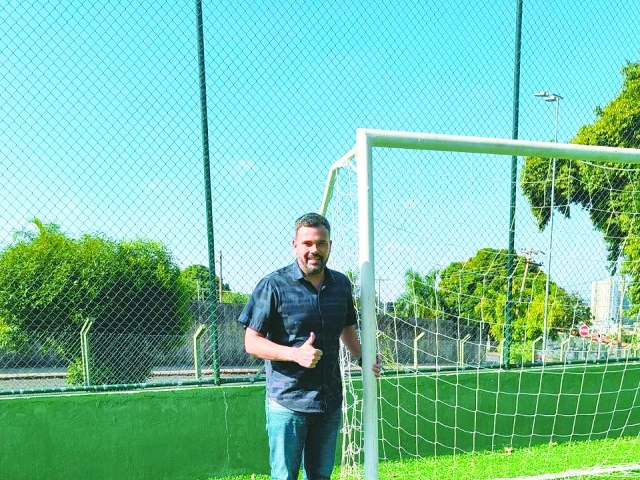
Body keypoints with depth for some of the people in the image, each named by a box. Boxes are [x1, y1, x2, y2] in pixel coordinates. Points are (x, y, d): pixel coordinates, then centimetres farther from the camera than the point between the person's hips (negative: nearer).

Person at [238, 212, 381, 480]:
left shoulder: (342, 284, 4)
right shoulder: (274, 285, -12)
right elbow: (252, 342, -11)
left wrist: (363, 357, 2)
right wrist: (295, 353, -24)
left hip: (330, 402, 5)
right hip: (288, 402, -5)